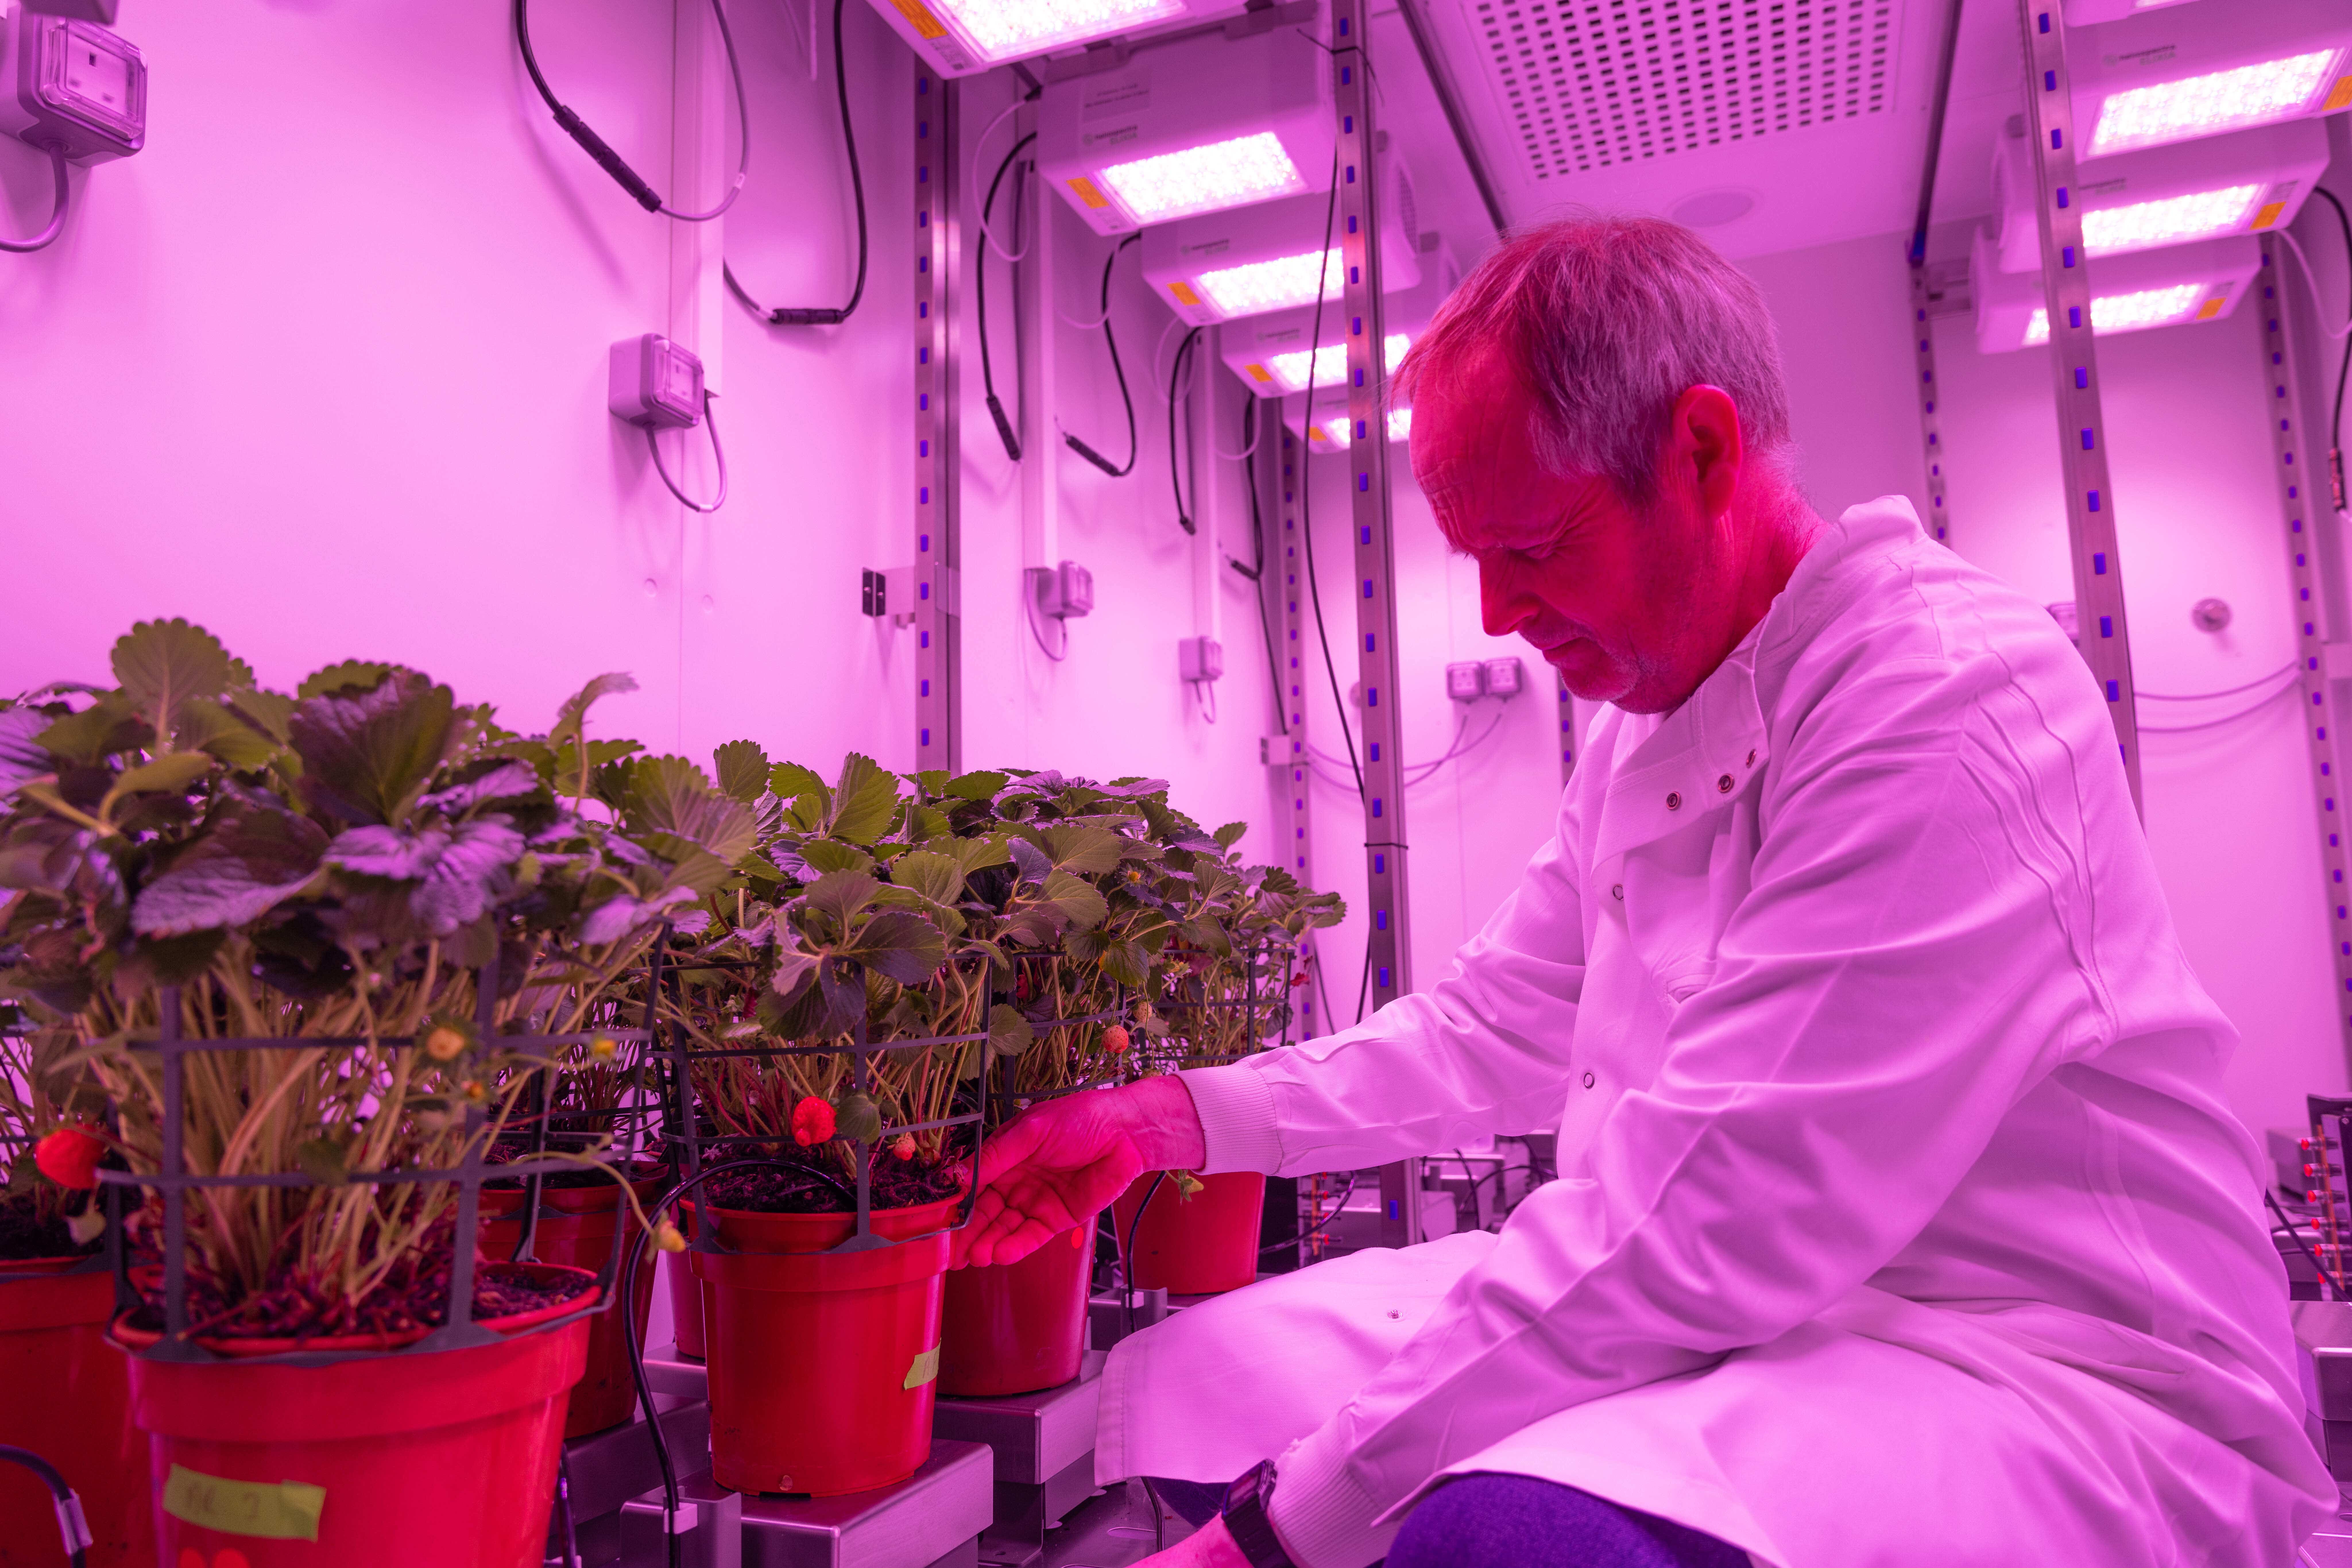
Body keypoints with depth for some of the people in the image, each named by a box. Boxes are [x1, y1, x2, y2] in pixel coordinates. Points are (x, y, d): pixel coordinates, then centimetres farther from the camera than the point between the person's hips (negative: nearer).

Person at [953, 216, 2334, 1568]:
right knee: (1192, 1380, 3)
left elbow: (1703, 1227, -27)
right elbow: (1489, 1032, 17)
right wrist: (1180, 1119, 6)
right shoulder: (1646, 723, 10)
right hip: (1725, 1325, 8)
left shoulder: (1944, 697, -21)